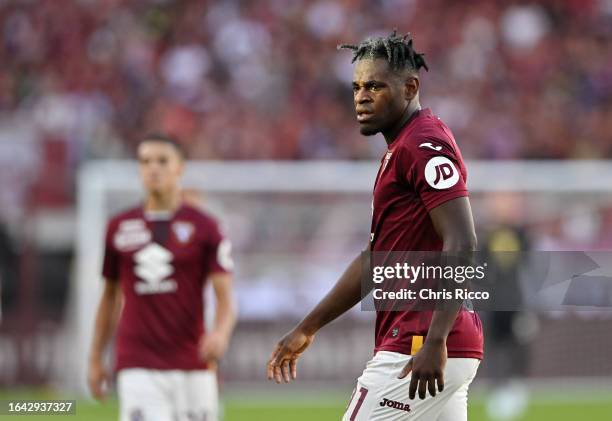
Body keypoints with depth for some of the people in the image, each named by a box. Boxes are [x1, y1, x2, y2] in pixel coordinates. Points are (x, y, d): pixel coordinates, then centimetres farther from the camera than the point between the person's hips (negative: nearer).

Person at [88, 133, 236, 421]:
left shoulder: (204, 227, 1)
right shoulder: (120, 227, 9)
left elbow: (225, 298, -6)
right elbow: (110, 296, 19)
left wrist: (221, 333, -27)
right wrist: (95, 359, 19)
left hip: (191, 366, 0)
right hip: (138, 366, 0)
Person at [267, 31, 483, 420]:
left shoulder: (426, 146, -11)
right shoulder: (401, 150, 21)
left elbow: (462, 244, -21)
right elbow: (376, 259, 27)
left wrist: (435, 341, -28)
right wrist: (307, 329, 29)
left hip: (418, 345, -10)